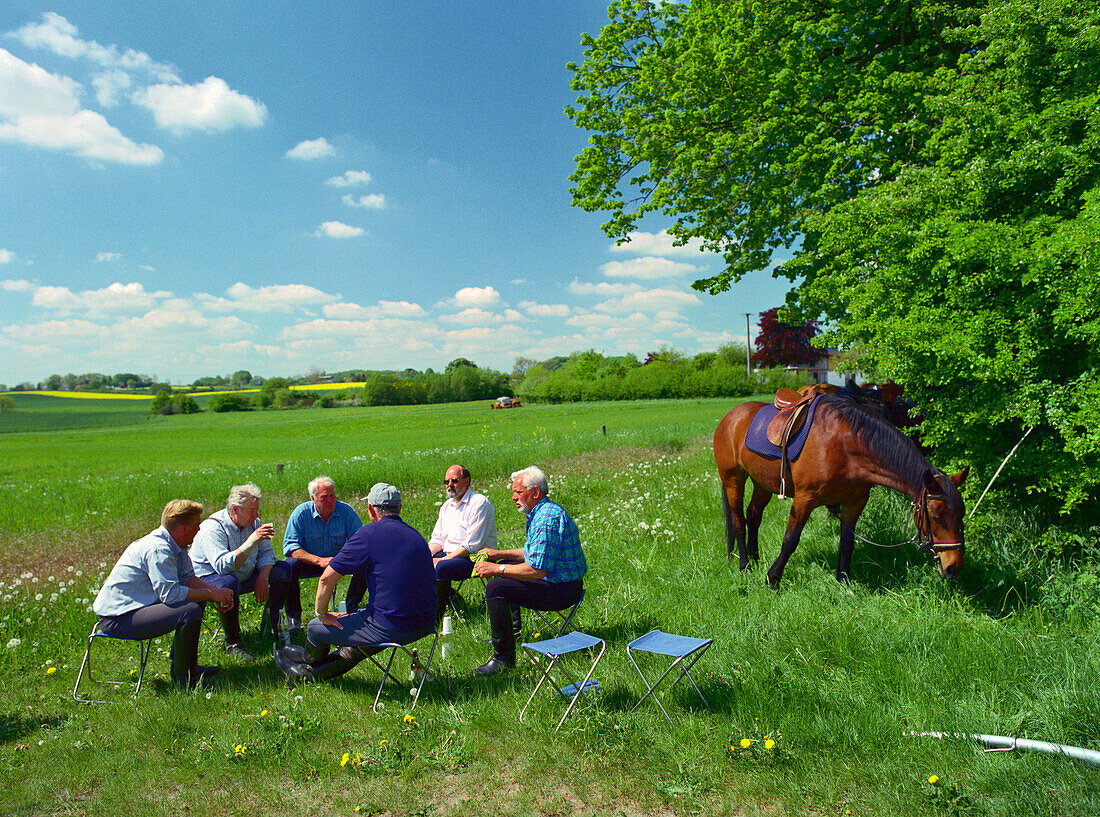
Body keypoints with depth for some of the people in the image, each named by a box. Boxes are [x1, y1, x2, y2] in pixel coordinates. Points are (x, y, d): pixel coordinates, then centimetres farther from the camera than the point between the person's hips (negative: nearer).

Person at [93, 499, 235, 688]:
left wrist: (216, 592, -6)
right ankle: (182, 677, -9)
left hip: (134, 605, 11)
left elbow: (188, 577, 9)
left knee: (198, 599, 15)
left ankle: (185, 665, 20)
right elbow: (170, 593, -29)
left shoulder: (175, 544, 5)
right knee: (190, 611, -27)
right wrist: (210, 593, -20)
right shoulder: (158, 549, -25)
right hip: (118, 618, -11)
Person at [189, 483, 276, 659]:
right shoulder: (213, 529, -25)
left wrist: (262, 578, -16)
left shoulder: (253, 522, -1)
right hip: (207, 579, -7)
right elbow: (223, 565, -39)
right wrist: (252, 541, -45)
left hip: (243, 576, 7)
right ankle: (233, 643, -25)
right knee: (229, 583, -40)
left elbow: (266, 553, 2)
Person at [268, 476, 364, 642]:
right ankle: (293, 616, -9)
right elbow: (291, 547, -18)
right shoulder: (301, 513, -12)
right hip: (307, 561, -1)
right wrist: (319, 560, -32)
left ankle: (351, 610, -4)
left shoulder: (346, 511, -9)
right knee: (281, 570, -32)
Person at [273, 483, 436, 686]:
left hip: (390, 627, -7)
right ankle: (312, 674, 45)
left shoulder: (370, 533, -10)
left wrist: (322, 614, 7)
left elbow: (326, 578, -10)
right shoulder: (415, 535, 11)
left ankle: (311, 660, 48)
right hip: (425, 625, 7)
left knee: (316, 628, 16)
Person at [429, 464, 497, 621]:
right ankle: (447, 595, 6)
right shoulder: (447, 505, 16)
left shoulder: (479, 503, -12)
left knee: (441, 568, -32)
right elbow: (436, 539, 15)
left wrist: (444, 560, -20)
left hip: (474, 557, -8)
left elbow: (472, 545, -18)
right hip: (448, 555, 8)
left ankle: (436, 617, -17)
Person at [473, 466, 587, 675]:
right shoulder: (541, 512, 9)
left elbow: (537, 570, -29)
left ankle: (504, 656, -15)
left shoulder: (547, 518, -25)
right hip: (558, 579, 12)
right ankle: (513, 629, 35)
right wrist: (499, 555, 12)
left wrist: (497, 569, -21)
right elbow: (533, 553, 21)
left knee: (496, 587, -22)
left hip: (562, 590, -12)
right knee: (506, 567, 27)